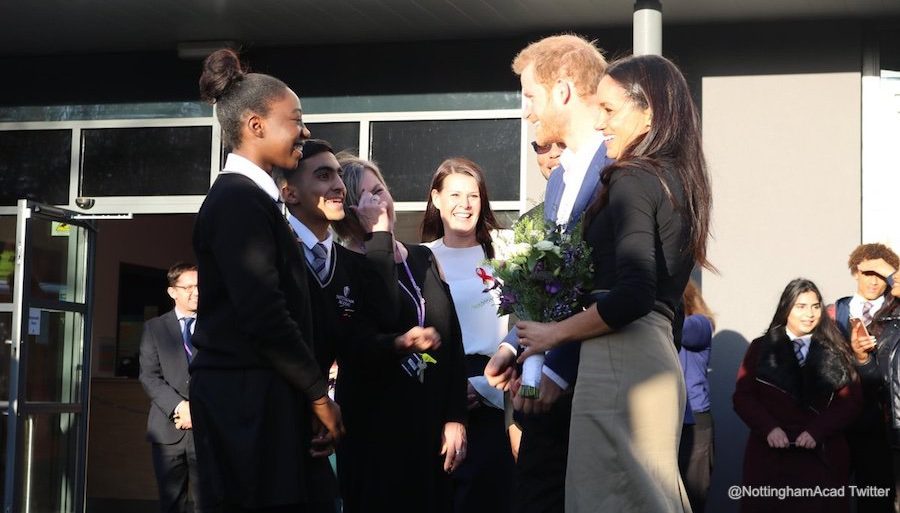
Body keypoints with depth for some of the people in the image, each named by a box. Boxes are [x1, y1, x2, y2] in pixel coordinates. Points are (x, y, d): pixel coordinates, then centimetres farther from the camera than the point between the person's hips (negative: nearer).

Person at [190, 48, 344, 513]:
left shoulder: (247, 196, 17)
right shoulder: (239, 198, -12)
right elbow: (263, 313, -19)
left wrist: (309, 392, 11)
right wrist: (319, 394, -11)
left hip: (257, 399, 9)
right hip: (250, 403, -9)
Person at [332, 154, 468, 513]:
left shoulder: (423, 258, 11)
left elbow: (453, 338, 9)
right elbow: (382, 317, -26)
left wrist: (455, 418, 2)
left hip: (432, 420, 5)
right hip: (375, 420, -5)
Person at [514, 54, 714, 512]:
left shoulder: (634, 181, -9)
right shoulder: (677, 182, 17)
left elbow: (632, 296, -21)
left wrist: (555, 333, -8)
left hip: (623, 357, -9)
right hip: (658, 358, 9)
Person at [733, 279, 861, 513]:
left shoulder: (834, 351, 10)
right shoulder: (761, 348, 8)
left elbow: (850, 400, 2)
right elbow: (743, 397, 2)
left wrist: (817, 431, -12)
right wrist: (769, 428, -14)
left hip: (823, 456, 1)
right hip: (770, 454, -1)